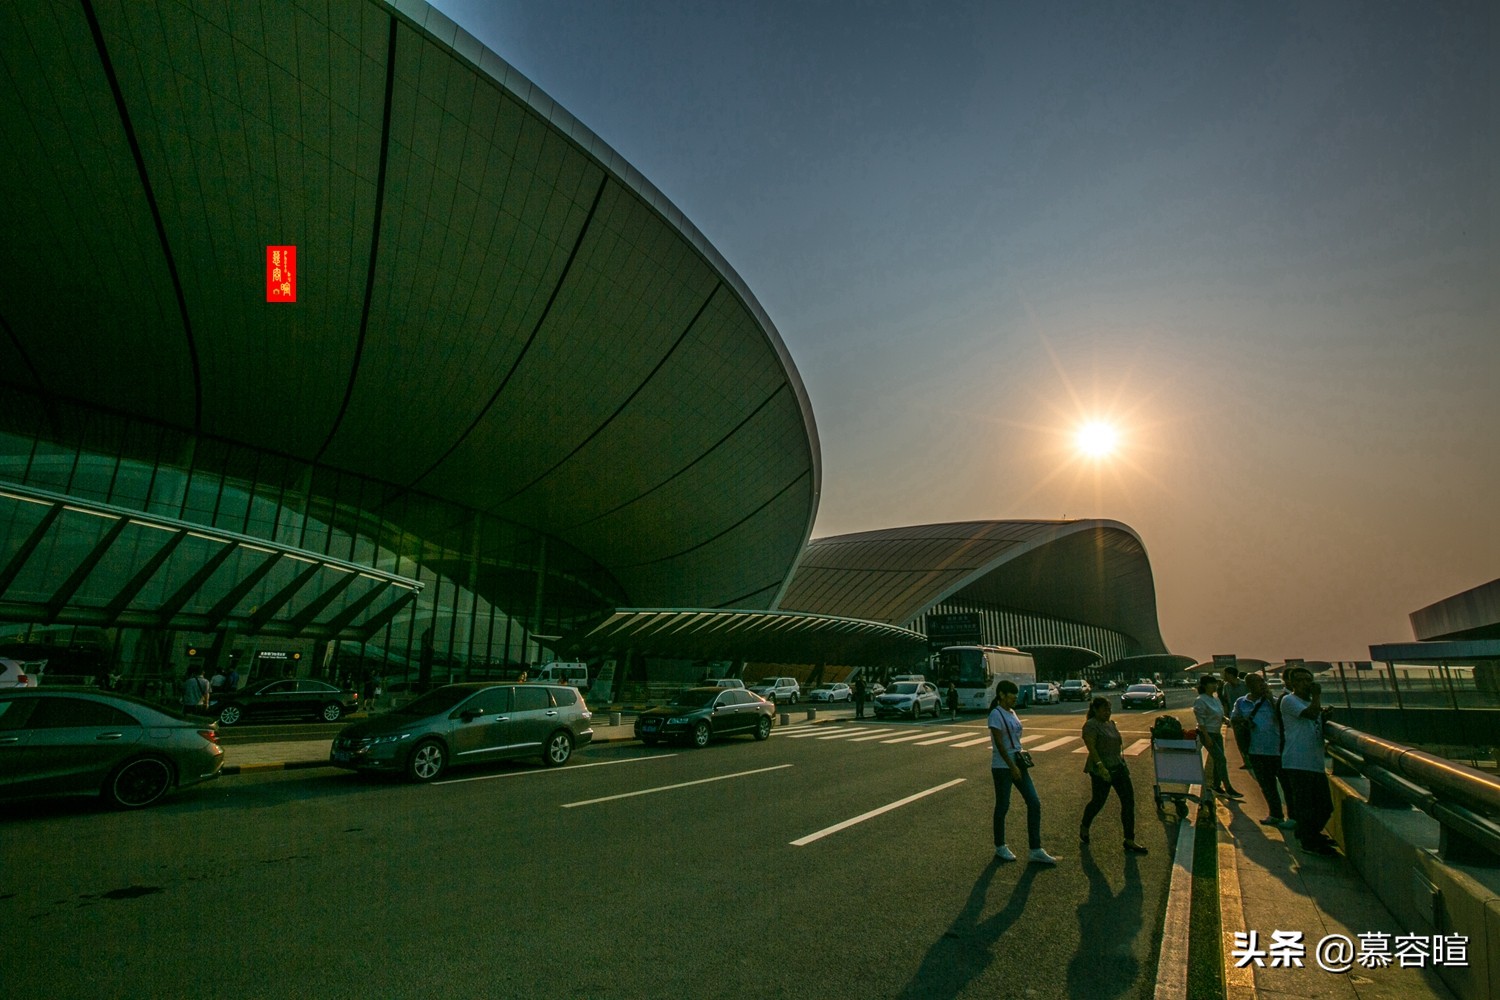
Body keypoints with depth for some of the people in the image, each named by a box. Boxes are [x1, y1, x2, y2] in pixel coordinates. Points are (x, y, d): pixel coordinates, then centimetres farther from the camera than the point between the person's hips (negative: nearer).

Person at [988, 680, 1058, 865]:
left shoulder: (1012, 712, 10)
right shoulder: (996, 714, -15)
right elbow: (999, 743, -19)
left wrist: (1022, 761, 15)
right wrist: (1012, 767, -21)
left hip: (1017, 763, 8)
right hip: (1002, 766, -8)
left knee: (1034, 803, 3)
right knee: (1003, 806, 4)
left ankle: (1036, 851, 8)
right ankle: (1000, 847, 21)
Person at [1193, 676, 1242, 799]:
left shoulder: (1216, 698, 10)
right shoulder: (1200, 701, -17)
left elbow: (1219, 715, 21)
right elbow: (1201, 721, -19)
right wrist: (1207, 737, -22)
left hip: (1217, 733, 9)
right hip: (1207, 733, -9)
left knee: (1218, 761, 11)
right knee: (1221, 760, -10)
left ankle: (1217, 786, 22)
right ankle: (1228, 789, -6)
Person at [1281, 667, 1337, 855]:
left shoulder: (1312, 703, 20)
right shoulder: (1289, 700, -6)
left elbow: (1319, 731, 24)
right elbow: (1311, 713, -22)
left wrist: (1324, 716, 6)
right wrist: (1317, 695, -7)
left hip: (1316, 763, 9)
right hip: (1297, 762, -9)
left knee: (1325, 806, 14)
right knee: (1304, 805, -3)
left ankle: (1312, 834, 33)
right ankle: (1310, 843, 6)